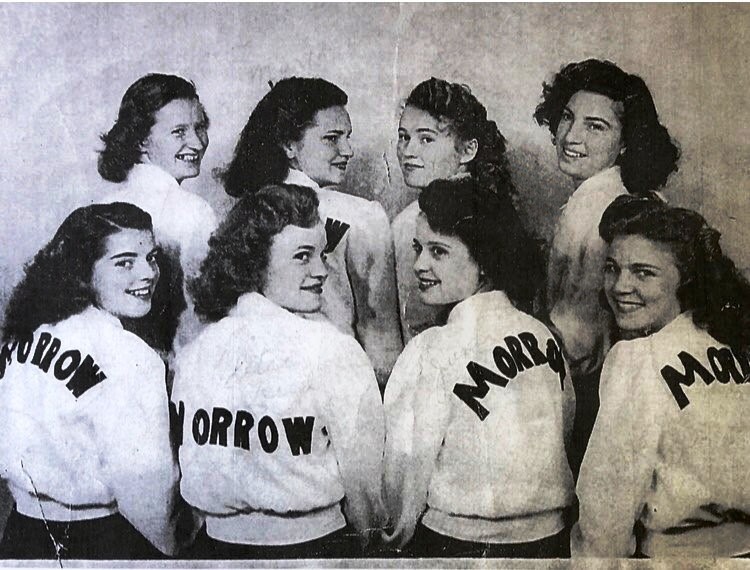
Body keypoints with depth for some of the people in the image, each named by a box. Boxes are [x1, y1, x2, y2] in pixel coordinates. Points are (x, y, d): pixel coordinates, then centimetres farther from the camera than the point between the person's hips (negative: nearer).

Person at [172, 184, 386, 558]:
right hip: (314, 545, -3)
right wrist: (367, 533, 5)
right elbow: (364, 475, -13)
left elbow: (191, 469, 2)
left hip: (216, 541, 4)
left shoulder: (191, 354, -6)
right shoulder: (336, 352, -19)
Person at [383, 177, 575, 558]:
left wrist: (398, 534, 4)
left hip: (460, 543, -5)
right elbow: (564, 432, 6)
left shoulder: (430, 352, -20)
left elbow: (408, 465, -14)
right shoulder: (544, 337, -5)